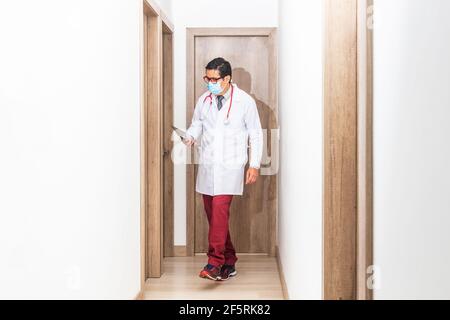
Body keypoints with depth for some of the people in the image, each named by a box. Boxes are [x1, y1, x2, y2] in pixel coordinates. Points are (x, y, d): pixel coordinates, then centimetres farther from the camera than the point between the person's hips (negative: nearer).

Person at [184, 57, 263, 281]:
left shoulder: (245, 102, -4)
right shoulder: (204, 100, 7)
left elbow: (255, 135, 1)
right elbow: (196, 125, 18)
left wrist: (254, 165, -2)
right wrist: (191, 137, -5)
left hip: (230, 167, -5)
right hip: (207, 166, 5)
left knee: (220, 210, -18)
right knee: (212, 213, 7)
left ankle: (215, 263, -14)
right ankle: (229, 262, 19)